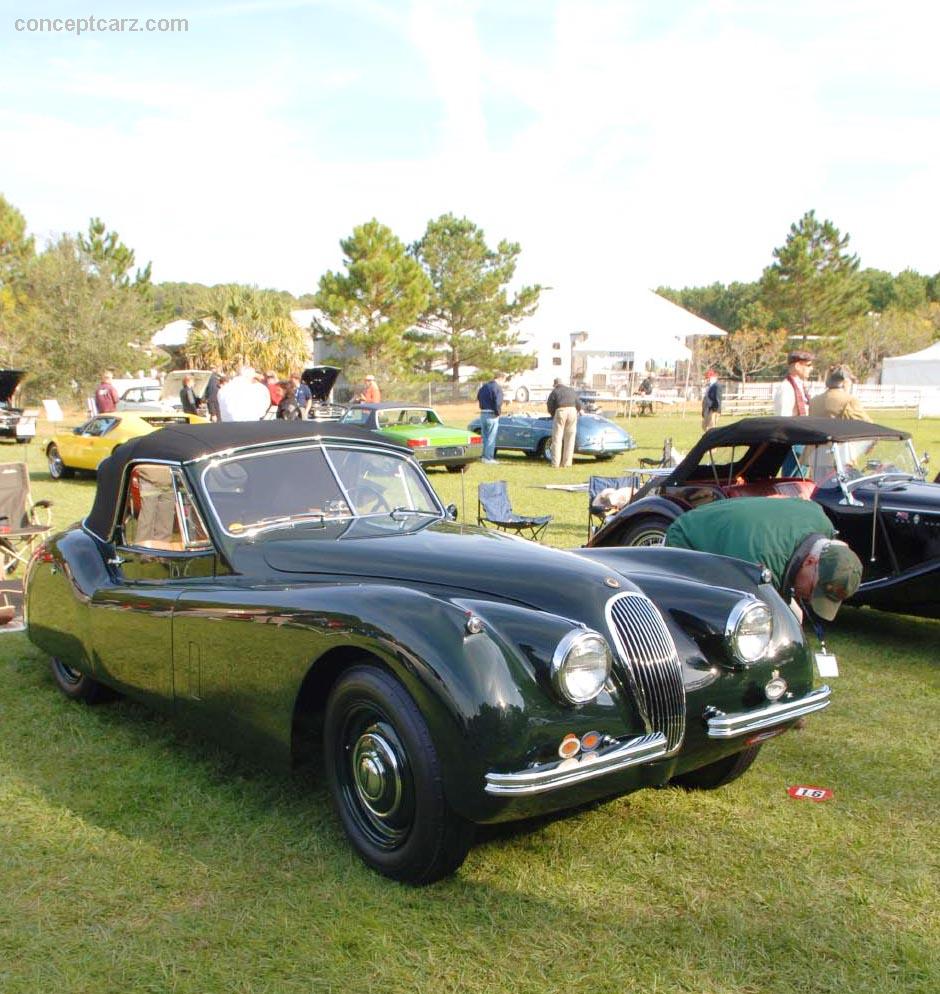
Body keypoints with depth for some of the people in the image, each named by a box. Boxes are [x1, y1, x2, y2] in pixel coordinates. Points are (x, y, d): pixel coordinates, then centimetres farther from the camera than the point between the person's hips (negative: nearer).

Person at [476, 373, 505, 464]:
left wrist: (483, 408, 11)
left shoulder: (483, 387, 13)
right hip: (492, 415, -7)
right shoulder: (497, 387, -13)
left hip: (482, 414, 7)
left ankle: (483, 456, 20)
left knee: (484, 437, 16)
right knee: (491, 438, -1)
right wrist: (498, 412, -9)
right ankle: (488, 458, -1)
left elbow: (478, 398, 16)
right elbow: (498, 402, -22)